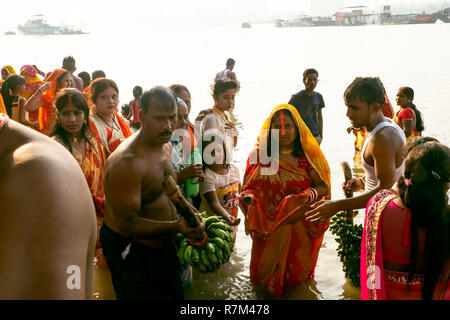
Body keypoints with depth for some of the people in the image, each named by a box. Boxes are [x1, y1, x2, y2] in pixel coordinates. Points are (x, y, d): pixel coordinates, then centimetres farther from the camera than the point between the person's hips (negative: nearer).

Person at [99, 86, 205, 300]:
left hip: (161, 241, 9)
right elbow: (127, 224, -28)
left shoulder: (165, 146, 1)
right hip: (129, 248, -9)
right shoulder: (127, 161, -29)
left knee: (173, 294, 21)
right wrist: (175, 226, -35)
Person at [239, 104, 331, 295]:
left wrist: (310, 194, -21)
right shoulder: (259, 155, -2)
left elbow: (323, 187, -1)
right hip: (268, 227, 0)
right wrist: (248, 197, -19)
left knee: (296, 275, 8)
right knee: (267, 277, 6)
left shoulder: (306, 156, -2)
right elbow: (249, 187, 3)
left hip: (300, 227, 0)